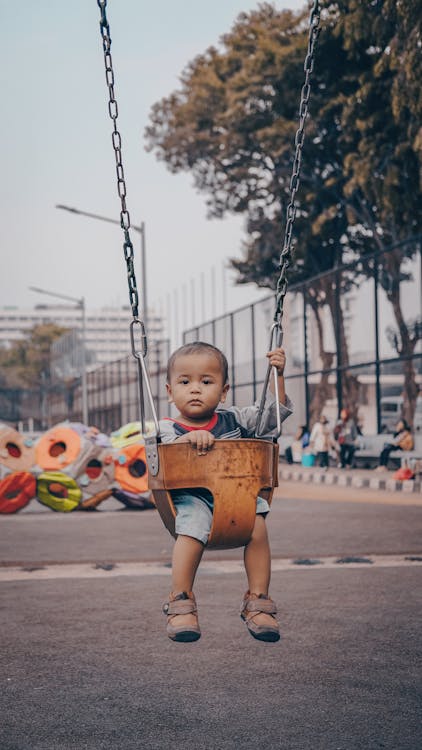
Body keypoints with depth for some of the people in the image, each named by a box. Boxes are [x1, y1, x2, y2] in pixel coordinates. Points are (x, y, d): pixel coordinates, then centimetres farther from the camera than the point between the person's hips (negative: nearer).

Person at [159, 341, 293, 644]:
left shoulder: (234, 420, 14)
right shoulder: (168, 428, 6)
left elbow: (272, 415, 17)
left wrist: (278, 376, 9)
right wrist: (187, 438, -27)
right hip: (192, 497, -2)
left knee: (257, 525, -26)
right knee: (192, 528, -34)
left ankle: (258, 601, -13)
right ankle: (181, 601, -17)